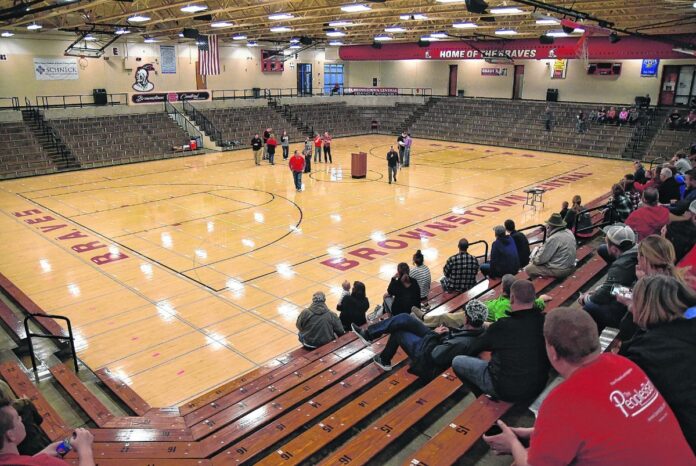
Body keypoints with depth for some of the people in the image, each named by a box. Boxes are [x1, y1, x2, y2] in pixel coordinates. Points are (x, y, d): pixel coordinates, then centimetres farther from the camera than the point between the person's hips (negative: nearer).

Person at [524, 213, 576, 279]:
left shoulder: (553, 239, -24)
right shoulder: (569, 232, 2)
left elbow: (540, 259, -18)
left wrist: (533, 259, 4)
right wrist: (542, 248, 11)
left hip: (559, 270, -9)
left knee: (528, 269, 0)